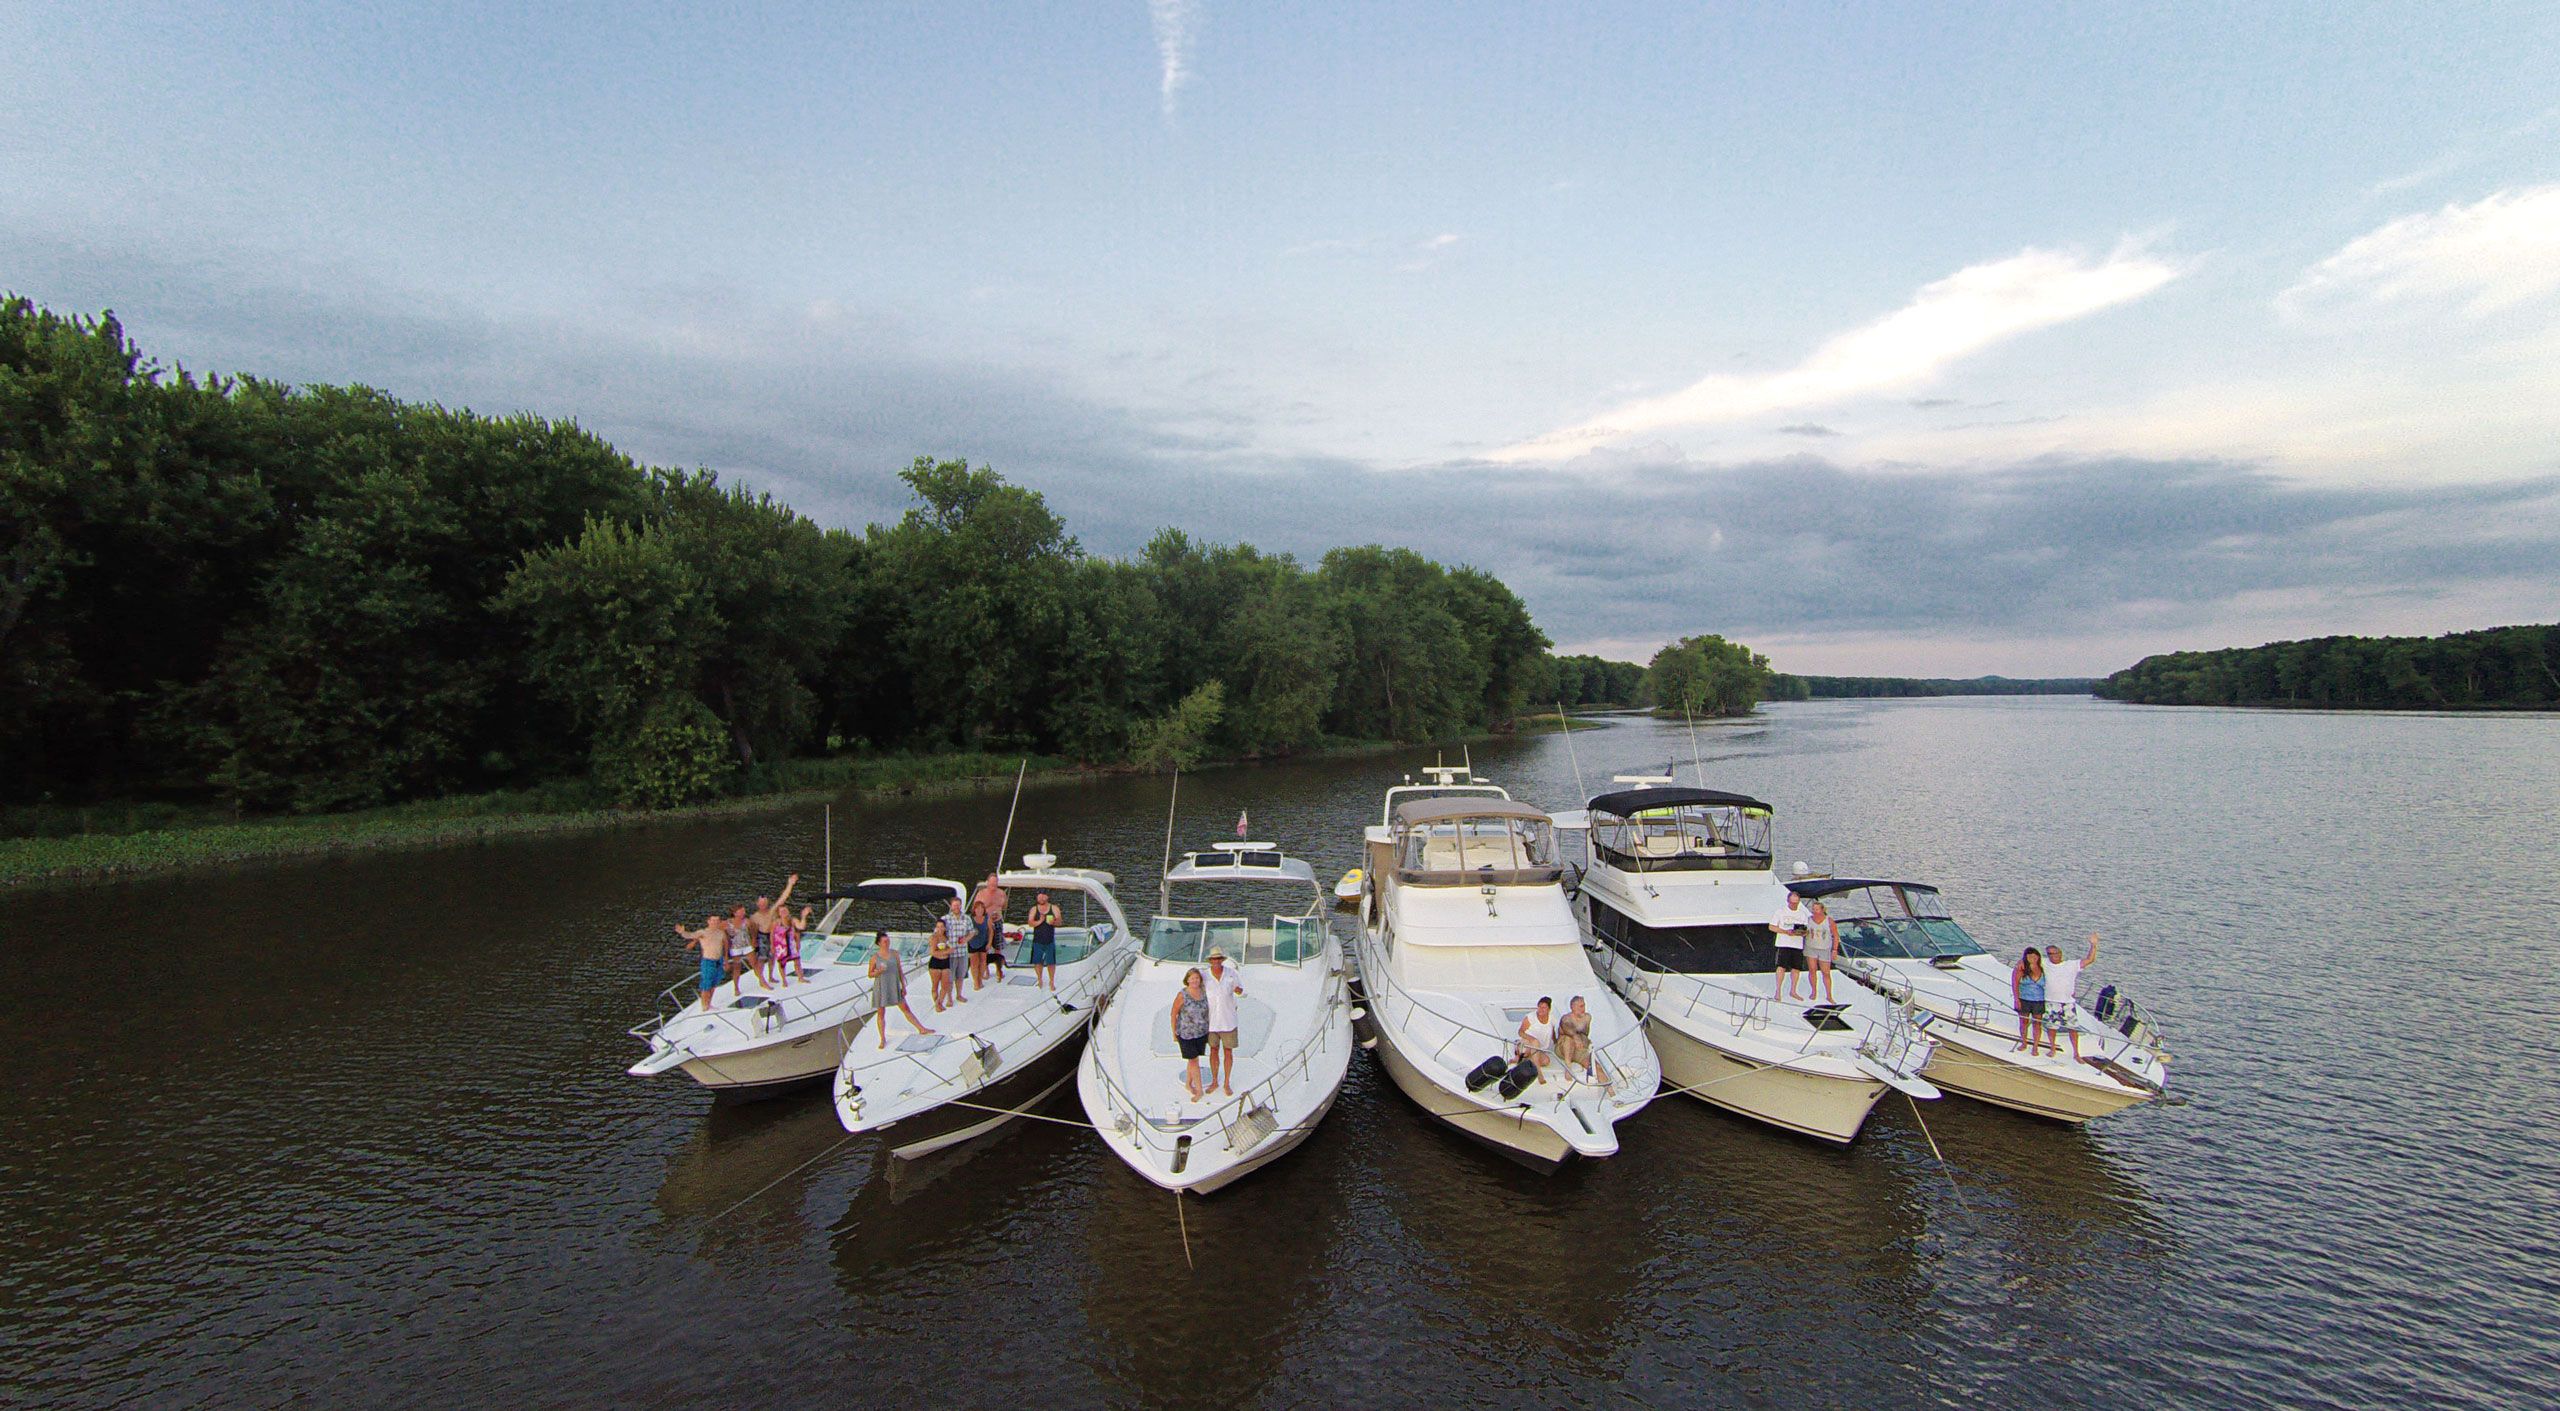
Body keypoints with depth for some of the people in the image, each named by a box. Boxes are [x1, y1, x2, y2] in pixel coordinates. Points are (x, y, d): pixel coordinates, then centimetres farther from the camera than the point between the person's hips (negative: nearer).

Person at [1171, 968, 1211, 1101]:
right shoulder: (1182, 995, -22)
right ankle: (1199, 1090, 14)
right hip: (1186, 1033, -4)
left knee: (1193, 1059, 18)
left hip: (1201, 1032, 5)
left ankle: (1188, 1084, 37)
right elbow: (1173, 1014, -11)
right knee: (1193, 1061, 1)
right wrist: (1174, 1034, -5)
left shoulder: (1204, 990, -8)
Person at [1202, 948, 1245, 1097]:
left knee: (1228, 1052, 8)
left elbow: (1241, 988, 5)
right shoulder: (1204, 977, -10)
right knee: (1214, 1051, 14)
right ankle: (1215, 1082, 31)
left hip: (1228, 1020, 0)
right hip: (1211, 1021, 0)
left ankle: (1227, 1084, 24)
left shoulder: (1231, 974, -10)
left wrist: (1238, 990, -18)